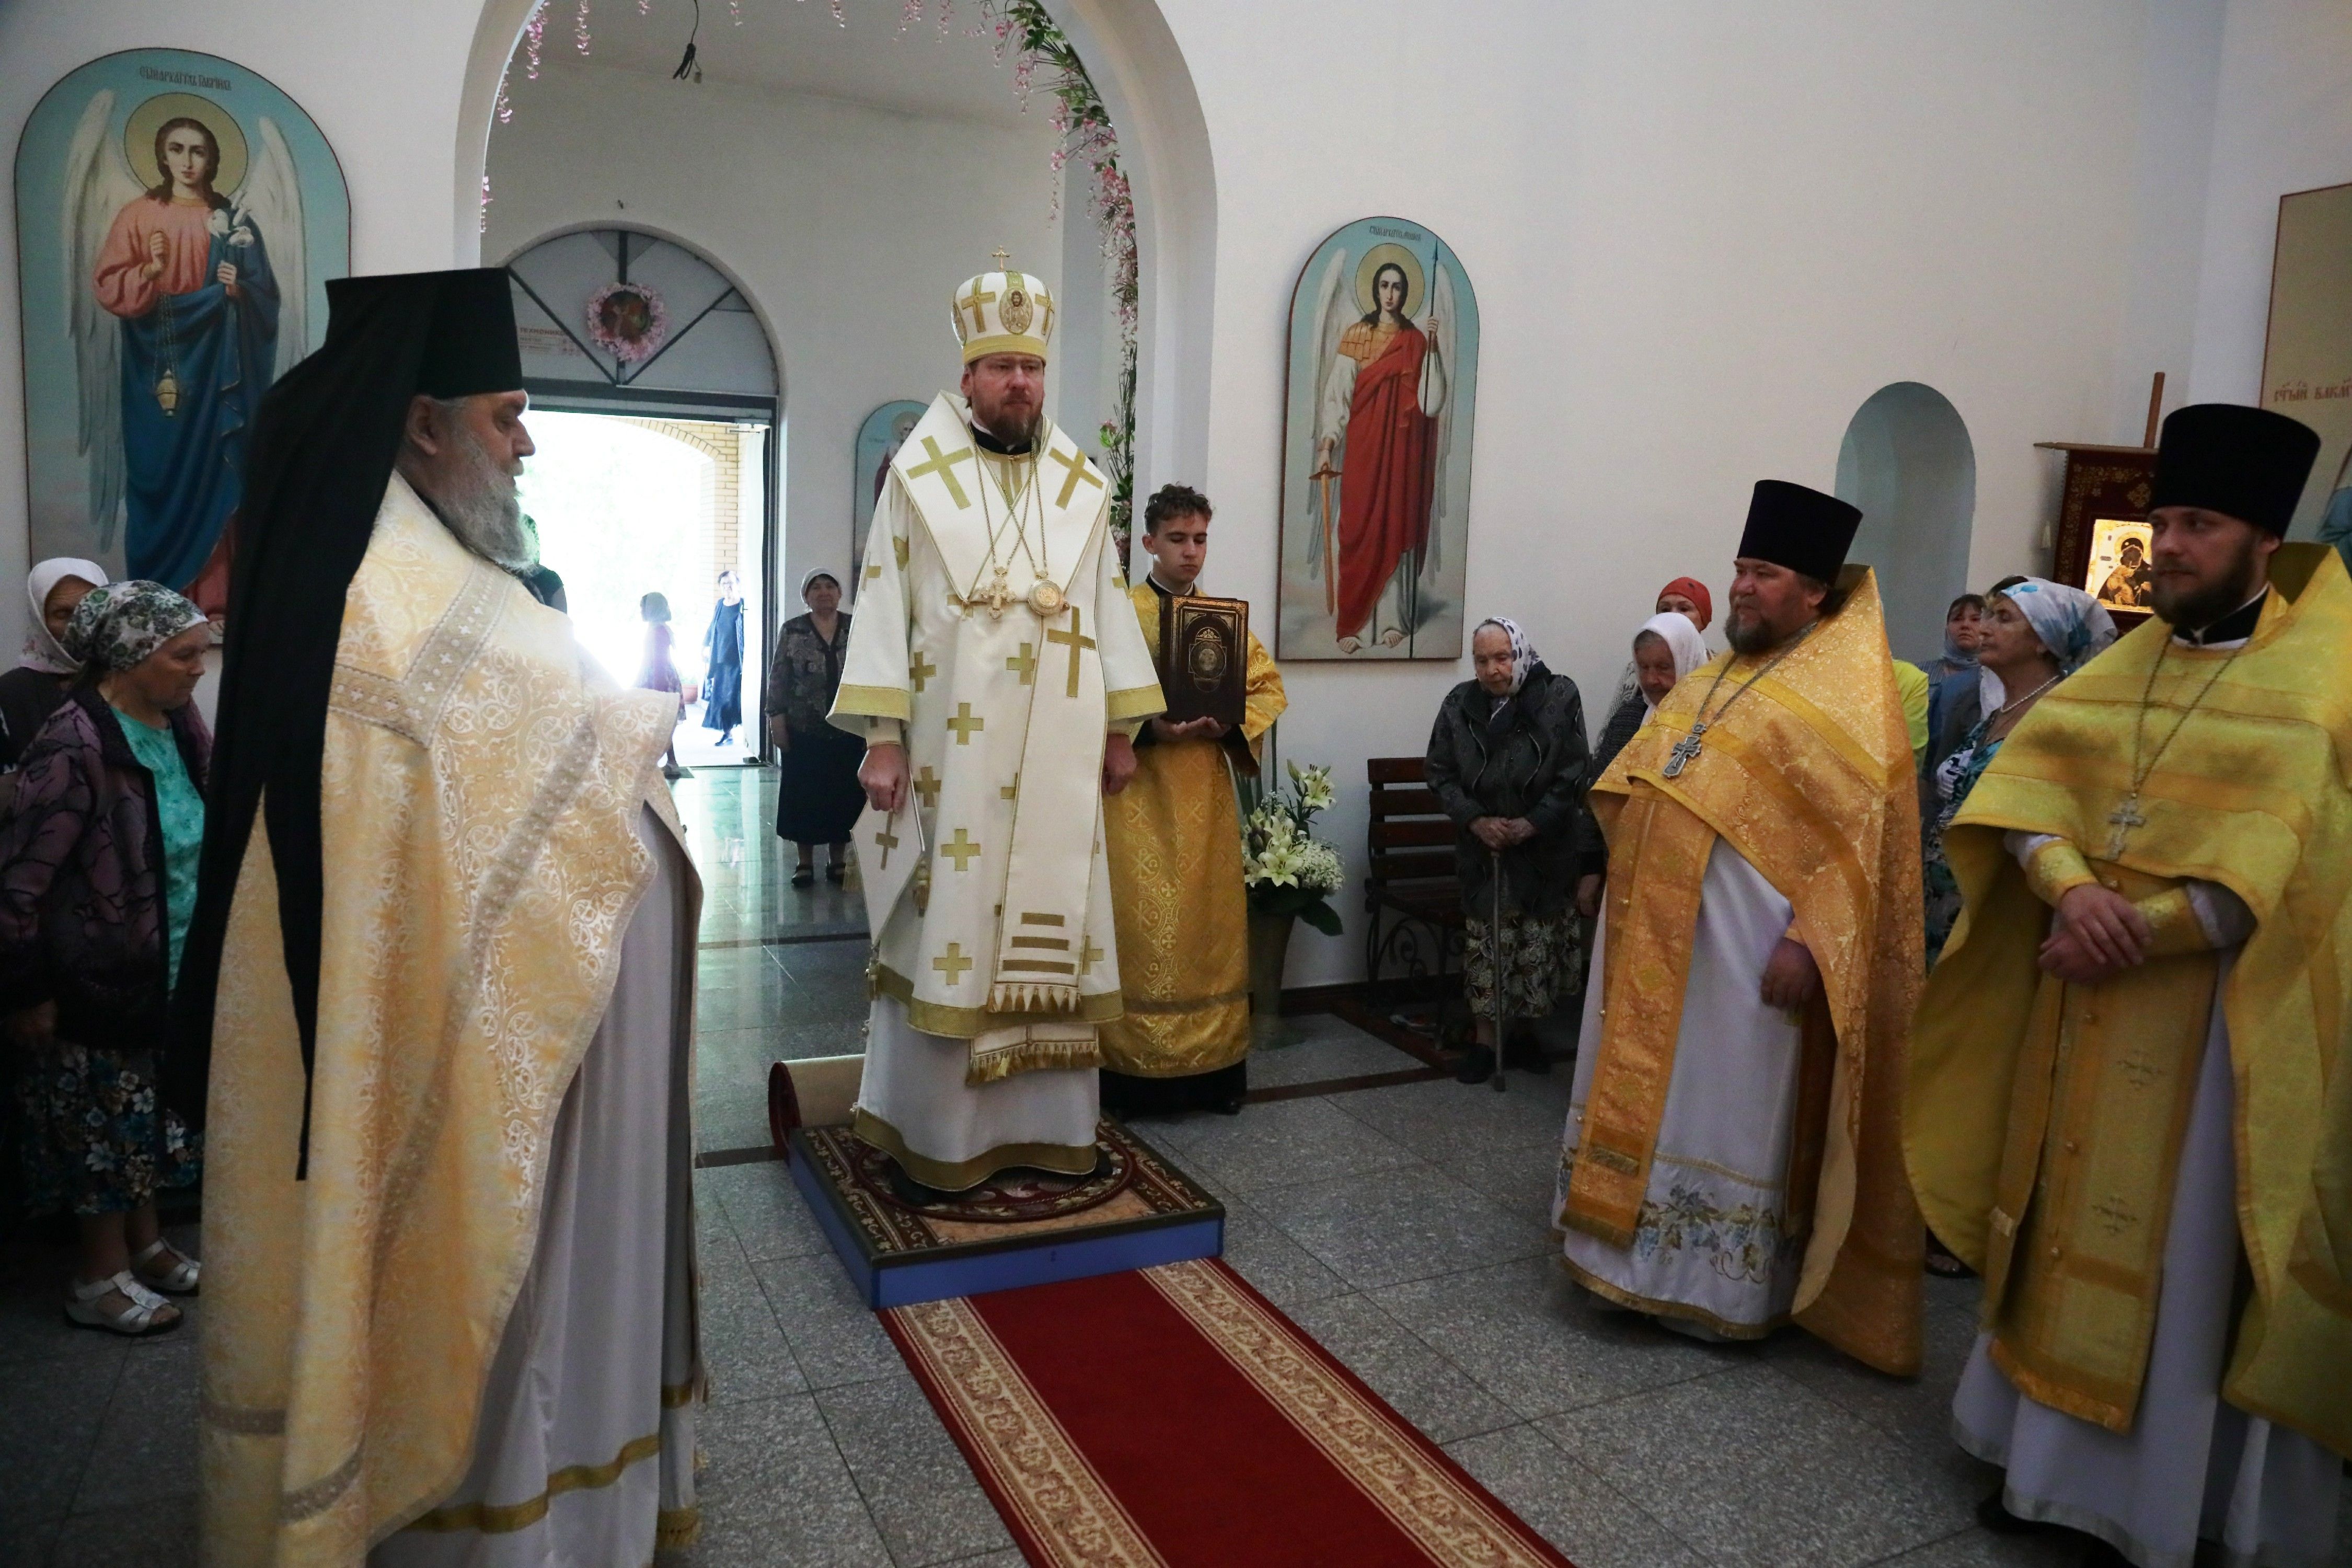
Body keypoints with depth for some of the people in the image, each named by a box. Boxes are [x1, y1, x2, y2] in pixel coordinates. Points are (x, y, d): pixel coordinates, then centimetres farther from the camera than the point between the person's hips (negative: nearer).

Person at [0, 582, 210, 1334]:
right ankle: (101, 1278, 23)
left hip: (169, 972, 7)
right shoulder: (75, 747, -23)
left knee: (145, 1116, 20)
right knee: (103, 1124, 7)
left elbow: (216, 816, 14)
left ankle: (144, 1243, 36)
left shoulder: (176, 722, 0)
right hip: (100, 982, -7)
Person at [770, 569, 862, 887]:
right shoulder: (792, 631, 2)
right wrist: (776, 719, -5)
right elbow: (779, 679, 2)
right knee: (804, 795, 4)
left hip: (848, 730, 1)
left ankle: (838, 860, 18)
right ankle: (805, 862, 15)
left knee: (845, 794, 5)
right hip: (804, 730, 0)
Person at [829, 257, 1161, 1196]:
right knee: (945, 929, 0)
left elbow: (1109, 607, 13)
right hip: (952, 746, -3)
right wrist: (881, 736, -10)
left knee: (1049, 925, 6)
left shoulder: (1082, 486, 11)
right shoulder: (920, 475, 2)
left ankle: (1043, 1120, 17)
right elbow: (883, 604, -2)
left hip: (1057, 752, 3)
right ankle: (931, 1130, 11)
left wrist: (1120, 728, 8)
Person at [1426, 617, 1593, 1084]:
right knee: (1485, 948, 5)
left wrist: (1532, 824, -17)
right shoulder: (1459, 704, -2)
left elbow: (1573, 775, -10)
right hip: (1482, 850, 2)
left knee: (1539, 947, 6)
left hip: (1546, 850, -1)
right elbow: (1441, 775, 0)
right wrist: (1475, 820, -14)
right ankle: (1486, 1040, 15)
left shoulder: (1559, 696, -10)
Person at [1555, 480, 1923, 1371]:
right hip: (1657, 931, 8)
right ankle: (1637, 1249, 29)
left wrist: (1807, 940, -22)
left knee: (1727, 1108, 3)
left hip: (1744, 945, -7)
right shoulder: (1712, 680, 14)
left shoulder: (1849, 696, -9)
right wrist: (1623, 880, 14)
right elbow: (1638, 784, 24)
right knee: (1651, 1091, 15)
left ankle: (1724, 1288, 18)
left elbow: (1861, 834, -15)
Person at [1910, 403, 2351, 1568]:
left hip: (2214, 1014, -5)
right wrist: (2069, 889, -19)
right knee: (2071, 1227, 12)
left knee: (2177, 1252, 3)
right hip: (2084, 1002, 6)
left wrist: (2128, 933, -20)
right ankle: (2057, 1456, 27)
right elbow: (2024, 777, -1)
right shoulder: (2120, 666, 10)